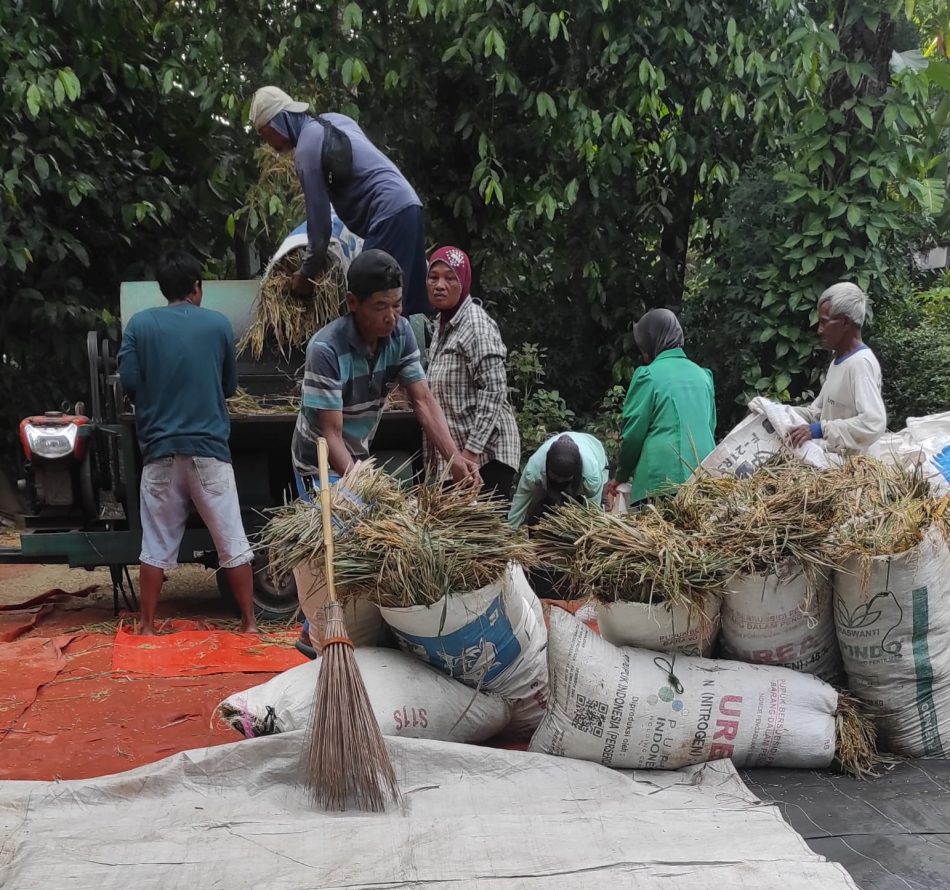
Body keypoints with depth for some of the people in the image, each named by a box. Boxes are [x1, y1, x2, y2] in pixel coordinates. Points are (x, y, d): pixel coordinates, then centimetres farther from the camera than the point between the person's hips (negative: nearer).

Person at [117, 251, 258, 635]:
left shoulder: (139, 324, 1)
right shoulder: (218, 324, 2)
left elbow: (129, 382, -2)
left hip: (160, 449, 1)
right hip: (209, 447, -1)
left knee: (157, 544, 9)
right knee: (233, 542, 6)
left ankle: (147, 626, 16)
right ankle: (249, 622, 11)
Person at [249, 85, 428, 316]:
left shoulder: (306, 149, -8)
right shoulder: (333, 120, 18)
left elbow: (319, 221, -7)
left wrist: (306, 273, 5)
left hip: (389, 215, -9)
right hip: (407, 206, 9)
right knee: (410, 304, 8)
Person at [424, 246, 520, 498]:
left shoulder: (477, 325, -13)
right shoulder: (443, 323, 13)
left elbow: (494, 391, -20)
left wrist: (473, 449, -23)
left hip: (485, 453, -9)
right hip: (453, 453, 9)